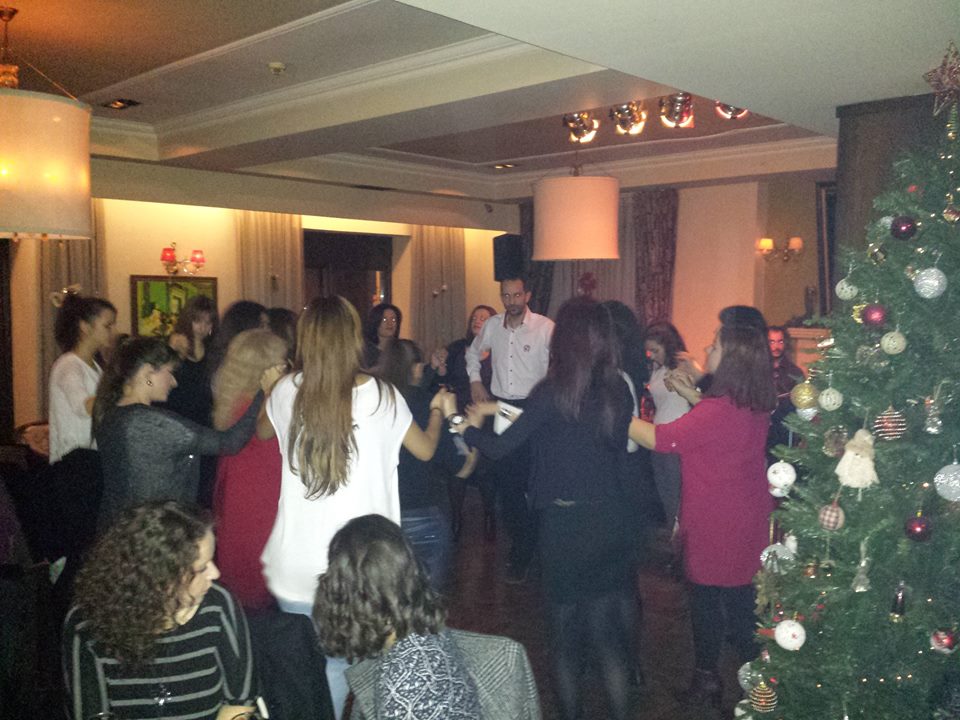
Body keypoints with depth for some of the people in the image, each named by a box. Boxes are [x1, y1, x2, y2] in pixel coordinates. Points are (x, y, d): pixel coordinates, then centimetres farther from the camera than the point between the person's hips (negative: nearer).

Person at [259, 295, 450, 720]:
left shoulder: (288, 391, -3)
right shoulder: (380, 395, -7)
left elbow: (262, 432, 19)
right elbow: (425, 450, 10)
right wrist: (437, 409, 29)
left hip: (295, 563, 2)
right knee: (336, 667, 14)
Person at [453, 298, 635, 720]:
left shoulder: (553, 392, -17)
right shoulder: (618, 390, -3)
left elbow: (500, 448, -14)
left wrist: (469, 428, 7)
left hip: (563, 525, -3)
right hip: (610, 522, 3)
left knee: (564, 627, 15)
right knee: (610, 629, 15)